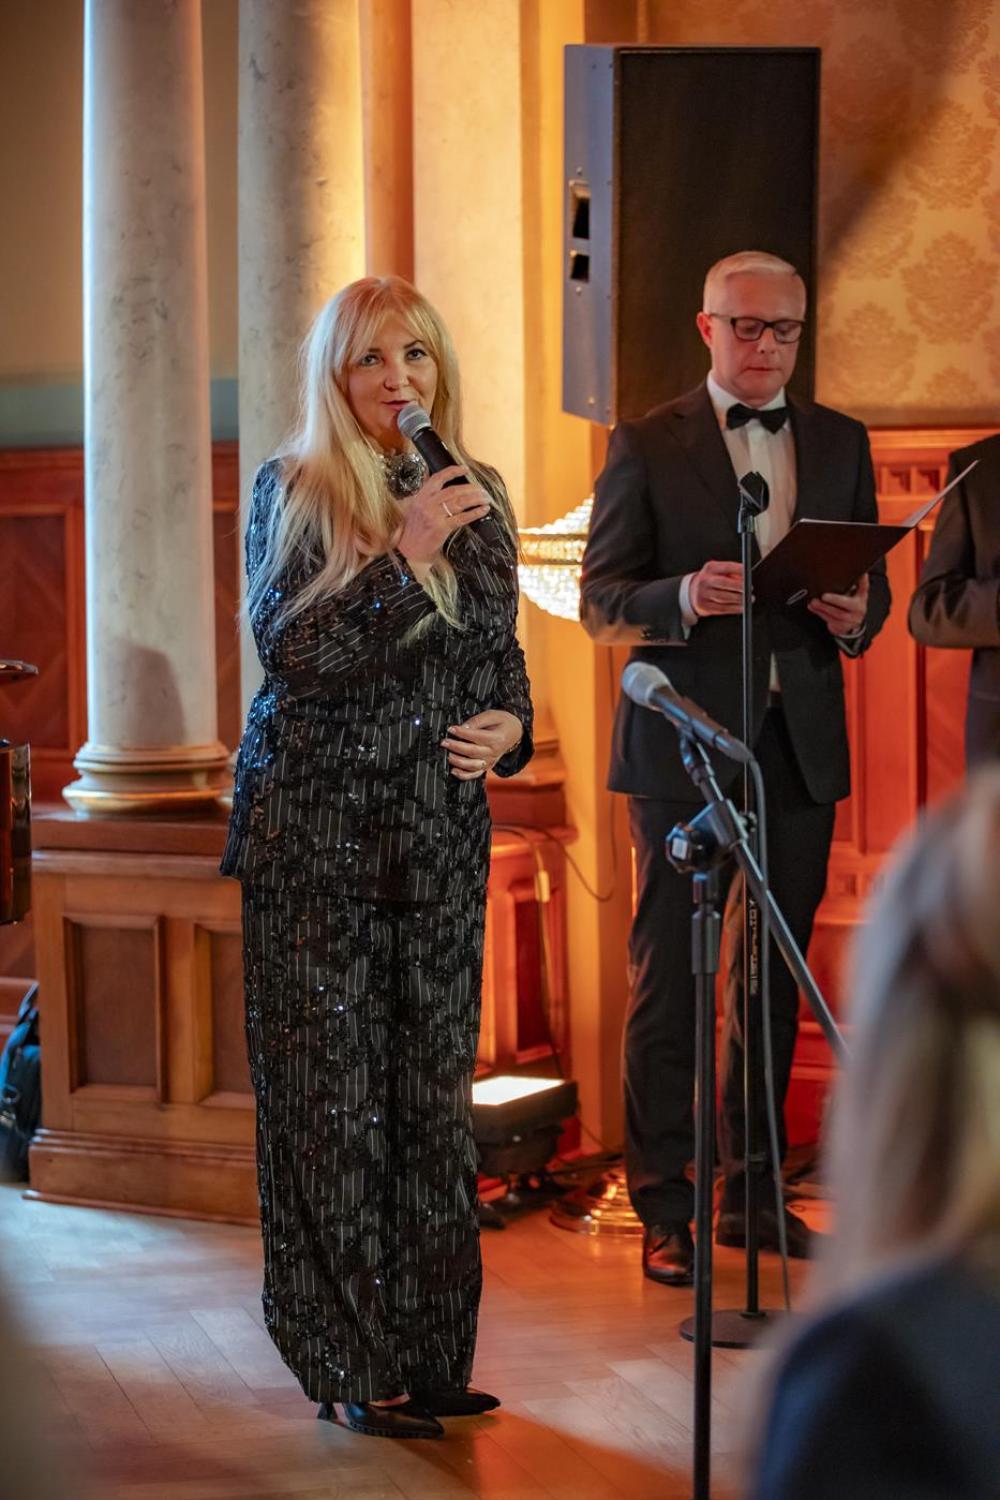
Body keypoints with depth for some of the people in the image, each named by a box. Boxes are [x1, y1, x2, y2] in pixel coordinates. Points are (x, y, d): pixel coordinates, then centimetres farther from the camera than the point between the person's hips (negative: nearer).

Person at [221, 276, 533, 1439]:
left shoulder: (478, 497, 12)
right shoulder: (295, 493, -3)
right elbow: (288, 646, -15)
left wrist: (509, 727, 0)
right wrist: (405, 554, -20)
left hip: (440, 833, 5)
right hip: (317, 828, -4)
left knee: (434, 1092, 6)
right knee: (332, 1095, -3)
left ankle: (432, 1353, 13)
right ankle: (353, 1367, 4)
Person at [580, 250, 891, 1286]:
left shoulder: (840, 444, 13)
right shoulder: (648, 445, 1)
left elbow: (873, 586, 15)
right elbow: (601, 601, -3)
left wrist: (855, 615, -8)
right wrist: (683, 597, -22)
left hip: (799, 746, 4)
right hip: (683, 745, -4)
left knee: (775, 980, 9)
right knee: (667, 981, -2)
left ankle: (752, 1195, 19)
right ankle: (664, 1212, 3)